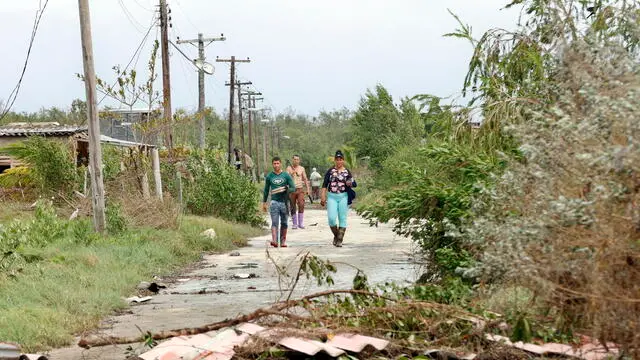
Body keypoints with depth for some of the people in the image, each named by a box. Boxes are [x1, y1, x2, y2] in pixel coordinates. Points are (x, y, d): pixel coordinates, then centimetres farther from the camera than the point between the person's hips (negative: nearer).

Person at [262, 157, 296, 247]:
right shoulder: (269, 176, 8)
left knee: (284, 223, 6)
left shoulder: (286, 175, 3)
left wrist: (285, 189, -16)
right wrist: (264, 202, 17)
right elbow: (266, 190, 17)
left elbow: (293, 188, 2)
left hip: (284, 202, 0)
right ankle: (274, 241, -23)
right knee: (274, 222, -12)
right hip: (274, 202, 0)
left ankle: (283, 241, 16)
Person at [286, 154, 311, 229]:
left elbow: (305, 179, 14)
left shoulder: (301, 168, 9)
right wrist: (292, 173, -22)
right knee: (293, 208, 3)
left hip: (300, 189, 0)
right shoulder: (289, 168, 3)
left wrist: (308, 188, 8)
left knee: (301, 205, -15)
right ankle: (295, 224, 12)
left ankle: (301, 223, -11)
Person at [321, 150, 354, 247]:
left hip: (343, 197, 0)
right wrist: (323, 196, -3)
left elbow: (351, 184, 8)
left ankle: (340, 240, 5)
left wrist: (349, 183, -16)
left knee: (342, 219, 0)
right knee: (331, 218, -9)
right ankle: (336, 235, 14)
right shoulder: (330, 171, 5)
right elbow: (325, 184, 5)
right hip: (331, 197, 0)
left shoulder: (347, 172, 5)